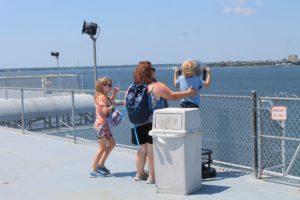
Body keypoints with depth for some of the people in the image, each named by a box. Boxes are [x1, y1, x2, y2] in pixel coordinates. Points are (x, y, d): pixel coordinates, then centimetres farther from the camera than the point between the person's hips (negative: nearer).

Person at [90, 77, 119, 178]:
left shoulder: (104, 96, 14)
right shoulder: (102, 97, -15)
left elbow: (110, 102, 33)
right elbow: (105, 111, -25)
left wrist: (114, 93, 19)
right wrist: (113, 106, -10)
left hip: (104, 124, 10)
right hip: (101, 124, -10)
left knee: (112, 143, 18)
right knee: (102, 147, -7)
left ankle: (101, 165, 20)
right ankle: (93, 170, -3)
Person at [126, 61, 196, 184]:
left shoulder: (132, 88, 4)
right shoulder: (156, 86, -11)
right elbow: (172, 96, -8)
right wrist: (188, 93, 4)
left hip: (138, 125, 5)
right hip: (153, 124, -5)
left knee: (142, 150, 19)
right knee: (152, 151, 2)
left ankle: (140, 174, 29)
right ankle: (152, 177, 8)